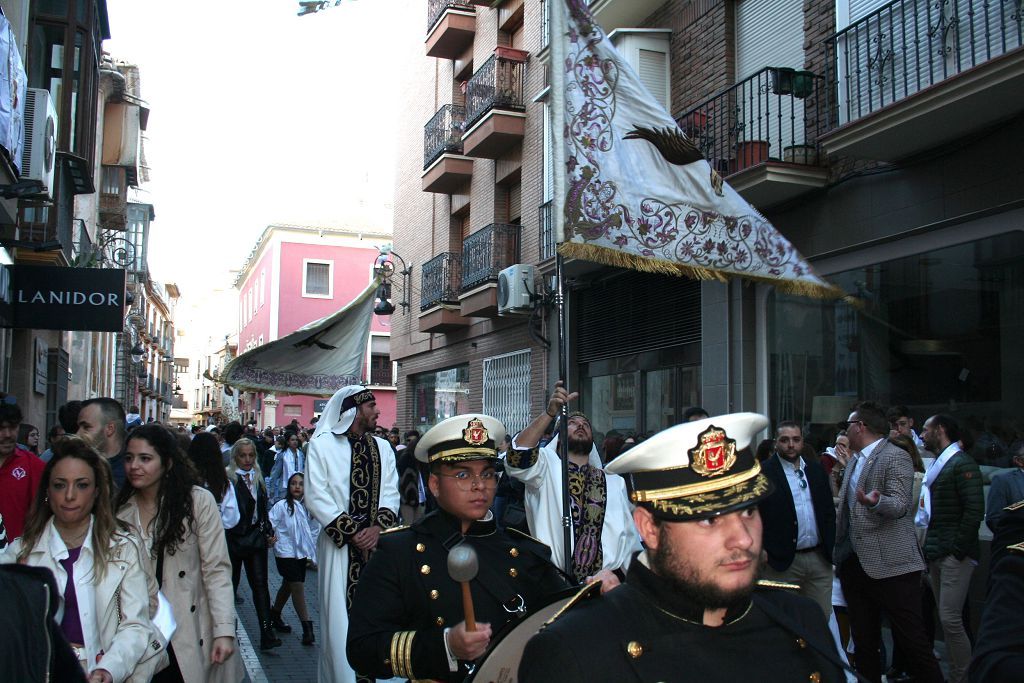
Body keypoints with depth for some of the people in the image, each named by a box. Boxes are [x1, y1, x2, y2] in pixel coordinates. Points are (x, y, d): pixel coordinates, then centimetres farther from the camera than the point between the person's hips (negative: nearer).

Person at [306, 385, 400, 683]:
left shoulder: (383, 447, 11)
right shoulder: (321, 445, -1)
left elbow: (391, 492, 6)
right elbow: (316, 496, -7)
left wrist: (379, 527, -11)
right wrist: (351, 532, -11)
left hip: (377, 543, 3)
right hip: (339, 543, -3)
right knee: (340, 613, 0)